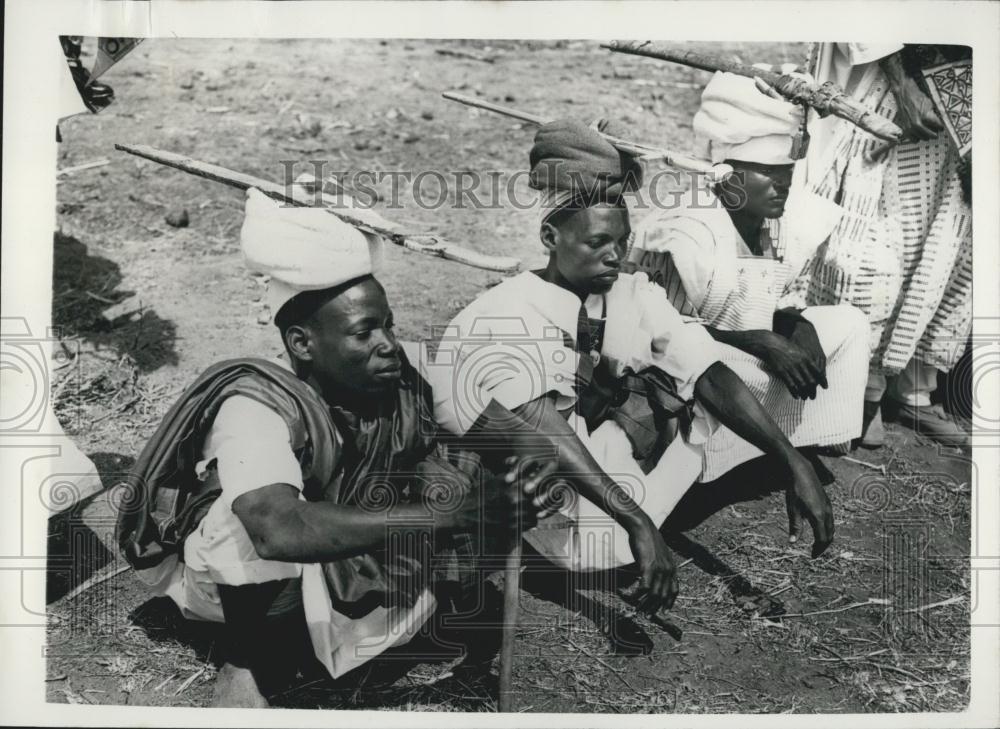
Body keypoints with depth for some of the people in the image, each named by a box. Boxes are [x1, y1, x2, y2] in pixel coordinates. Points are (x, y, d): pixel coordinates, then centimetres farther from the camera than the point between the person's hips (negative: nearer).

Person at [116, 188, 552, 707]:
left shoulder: (394, 383, -17)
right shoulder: (257, 406, -35)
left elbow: (429, 472, -12)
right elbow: (282, 530, -51)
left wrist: (488, 498, -35)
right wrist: (446, 514, -52)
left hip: (326, 563, 7)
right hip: (210, 566, -6)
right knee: (268, 524, -39)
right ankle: (253, 673, -13)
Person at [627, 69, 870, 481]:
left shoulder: (783, 219, -3)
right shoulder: (688, 230, -25)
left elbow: (773, 301, 9)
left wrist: (798, 324, -15)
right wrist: (764, 343, -29)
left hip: (743, 344, 8)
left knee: (849, 322, 2)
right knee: (753, 375, -36)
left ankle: (814, 447, 3)